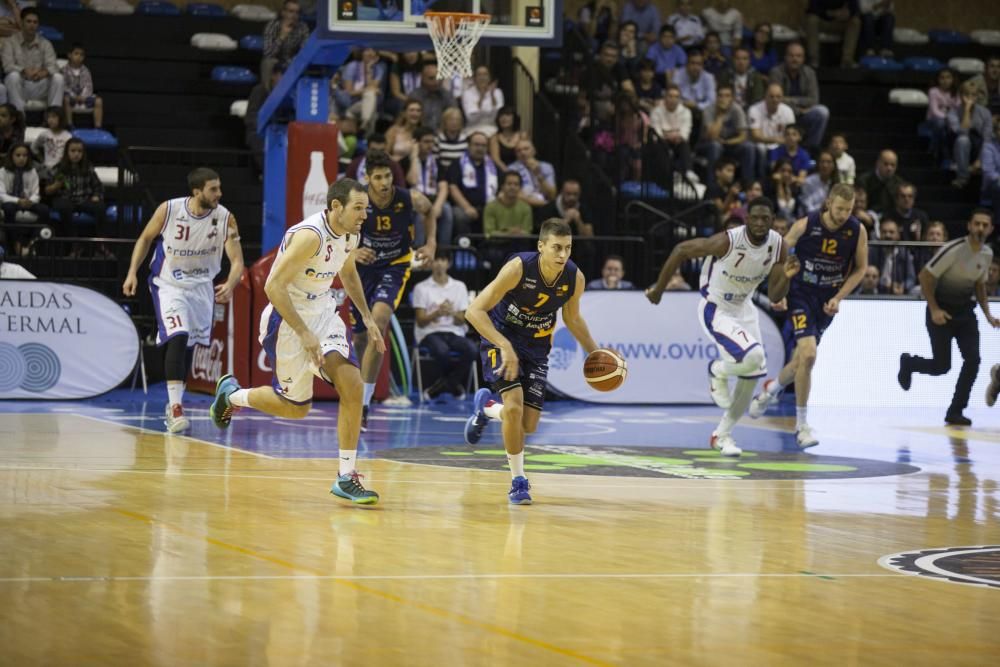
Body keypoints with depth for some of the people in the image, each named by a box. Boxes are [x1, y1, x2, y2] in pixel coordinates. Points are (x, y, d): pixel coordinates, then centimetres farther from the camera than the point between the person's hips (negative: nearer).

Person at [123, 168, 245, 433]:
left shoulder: (225, 218, -15)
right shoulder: (168, 210, -18)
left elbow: (237, 260, -16)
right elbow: (145, 239, 0)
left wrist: (230, 285, -36)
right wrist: (132, 272, -6)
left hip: (202, 286, 3)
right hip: (169, 284, -3)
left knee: (189, 345, 13)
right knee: (177, 338, -22)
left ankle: (174, 403, 30)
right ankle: (175, 406, -22)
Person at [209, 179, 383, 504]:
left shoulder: (351, 236, -1)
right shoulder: (310, 235, -27)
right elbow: (273, 286, -28)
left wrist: (366, 317, 15)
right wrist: (304, 334, -30)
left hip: (322, 310, 7)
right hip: (287, 317, -7)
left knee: (352, 385, -12)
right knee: (296, 407, 3)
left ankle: (347, 478, -5)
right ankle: (231, 394, 32)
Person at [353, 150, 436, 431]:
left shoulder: (410, 199, -19)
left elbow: (429, 211, 7)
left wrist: (431, 243, -5)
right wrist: (352, 252, -30)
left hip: (395, 266, -2)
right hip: (364, 265, 2)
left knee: (379, 319, -27)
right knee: (359, 335, 12)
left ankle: (363, 404, -25)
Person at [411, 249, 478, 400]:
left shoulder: (459, 286, 12)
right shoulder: (421, 288, 4)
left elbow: (461, 321, 7)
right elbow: (421, 322, -1)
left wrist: (452, 313, -17)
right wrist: (437, 313, -20)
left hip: (454, 332, 3)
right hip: (430, 333, -3)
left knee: (472, 349, -32)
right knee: (441, 350, -40)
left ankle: (439, 387, -19)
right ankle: (455, 384, -11)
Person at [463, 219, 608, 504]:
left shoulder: (575, 278, -14)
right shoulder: (518, 268, -28)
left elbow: (572, 317, 9)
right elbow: (474, 311, -27)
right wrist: (505, 347, -37)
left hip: (536, 348, 5)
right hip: (501, 341, -4)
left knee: (529, 425, 1)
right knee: (514, 405, -25)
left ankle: (486, 408, 35)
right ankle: (518, 482, -7)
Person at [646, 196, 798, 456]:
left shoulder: (778, 245, -11)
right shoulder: (728, 241, -28)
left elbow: (774, 297, -5)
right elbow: (681, 250, -16)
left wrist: (786, 277, -27)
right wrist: (658, 289, -9)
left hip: (744, 308, 7)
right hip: (716, 310, -7)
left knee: (752, 376, 8)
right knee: (752, 355, -28)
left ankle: (722, 434, 26)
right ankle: (717, 371, 7)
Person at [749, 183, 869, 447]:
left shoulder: (857, 231, -10)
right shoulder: (805, 225, -17)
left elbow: (860, 269, 3)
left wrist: (838, 298, -6)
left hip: (827, 301, 4)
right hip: (801, 295, -4)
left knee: (803, 358, 12)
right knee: (808, 354, -19)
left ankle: (772, 388, 45)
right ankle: (802, 424, -8)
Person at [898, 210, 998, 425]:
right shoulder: (954, 250, -22)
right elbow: (925, 276, -17)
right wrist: (934, 309, -19)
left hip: (965, 309, 6)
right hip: (941, 310, -6)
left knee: (973, 360, -9)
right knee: (942, 366, -5)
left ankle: (955, 412, 2)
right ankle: (908, 363, 28)